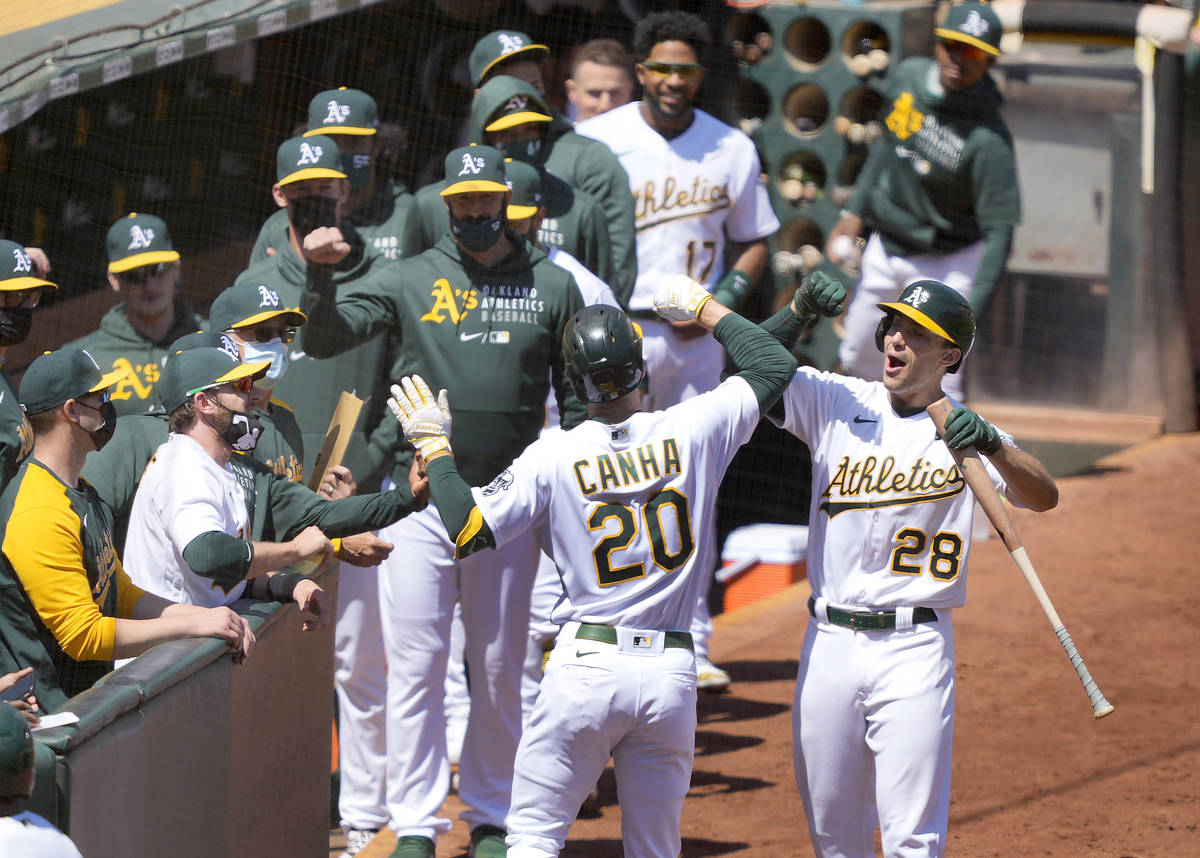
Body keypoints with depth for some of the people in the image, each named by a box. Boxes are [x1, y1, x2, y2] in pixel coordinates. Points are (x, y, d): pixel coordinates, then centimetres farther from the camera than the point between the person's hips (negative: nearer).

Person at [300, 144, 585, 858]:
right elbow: (325, 338, -4)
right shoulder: (412, 280, 3)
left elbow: (579, 398, 11)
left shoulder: (554, 288, 6)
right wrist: (320, 273, -22)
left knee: (500, 667, 9)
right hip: (419, 501, -1)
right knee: (416, 663, -2)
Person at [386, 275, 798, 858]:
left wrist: (434, 447, 5)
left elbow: (467, 532, -7)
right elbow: (775, 366, 11)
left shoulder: (553, 458, -6)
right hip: (672, 676, 2)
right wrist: (703, 307, 21)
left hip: (585, 665, -2)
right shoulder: (691, 431, -1)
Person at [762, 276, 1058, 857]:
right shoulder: (836, 402, 6)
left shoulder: (962, 433, -2)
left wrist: (990, 445, -35)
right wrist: (799, 311, -15)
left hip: (914, 653, -3)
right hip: (829, 645, 3)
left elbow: (1043, 497, -16)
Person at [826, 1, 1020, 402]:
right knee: (857, 358, 21)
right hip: (884, 248, 7)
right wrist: (855, 210, 8)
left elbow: (999, 230, -27)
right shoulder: (907, 76, -9)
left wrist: (970, 309, -34)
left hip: (947, 264, -7)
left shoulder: (989, 140, -28)